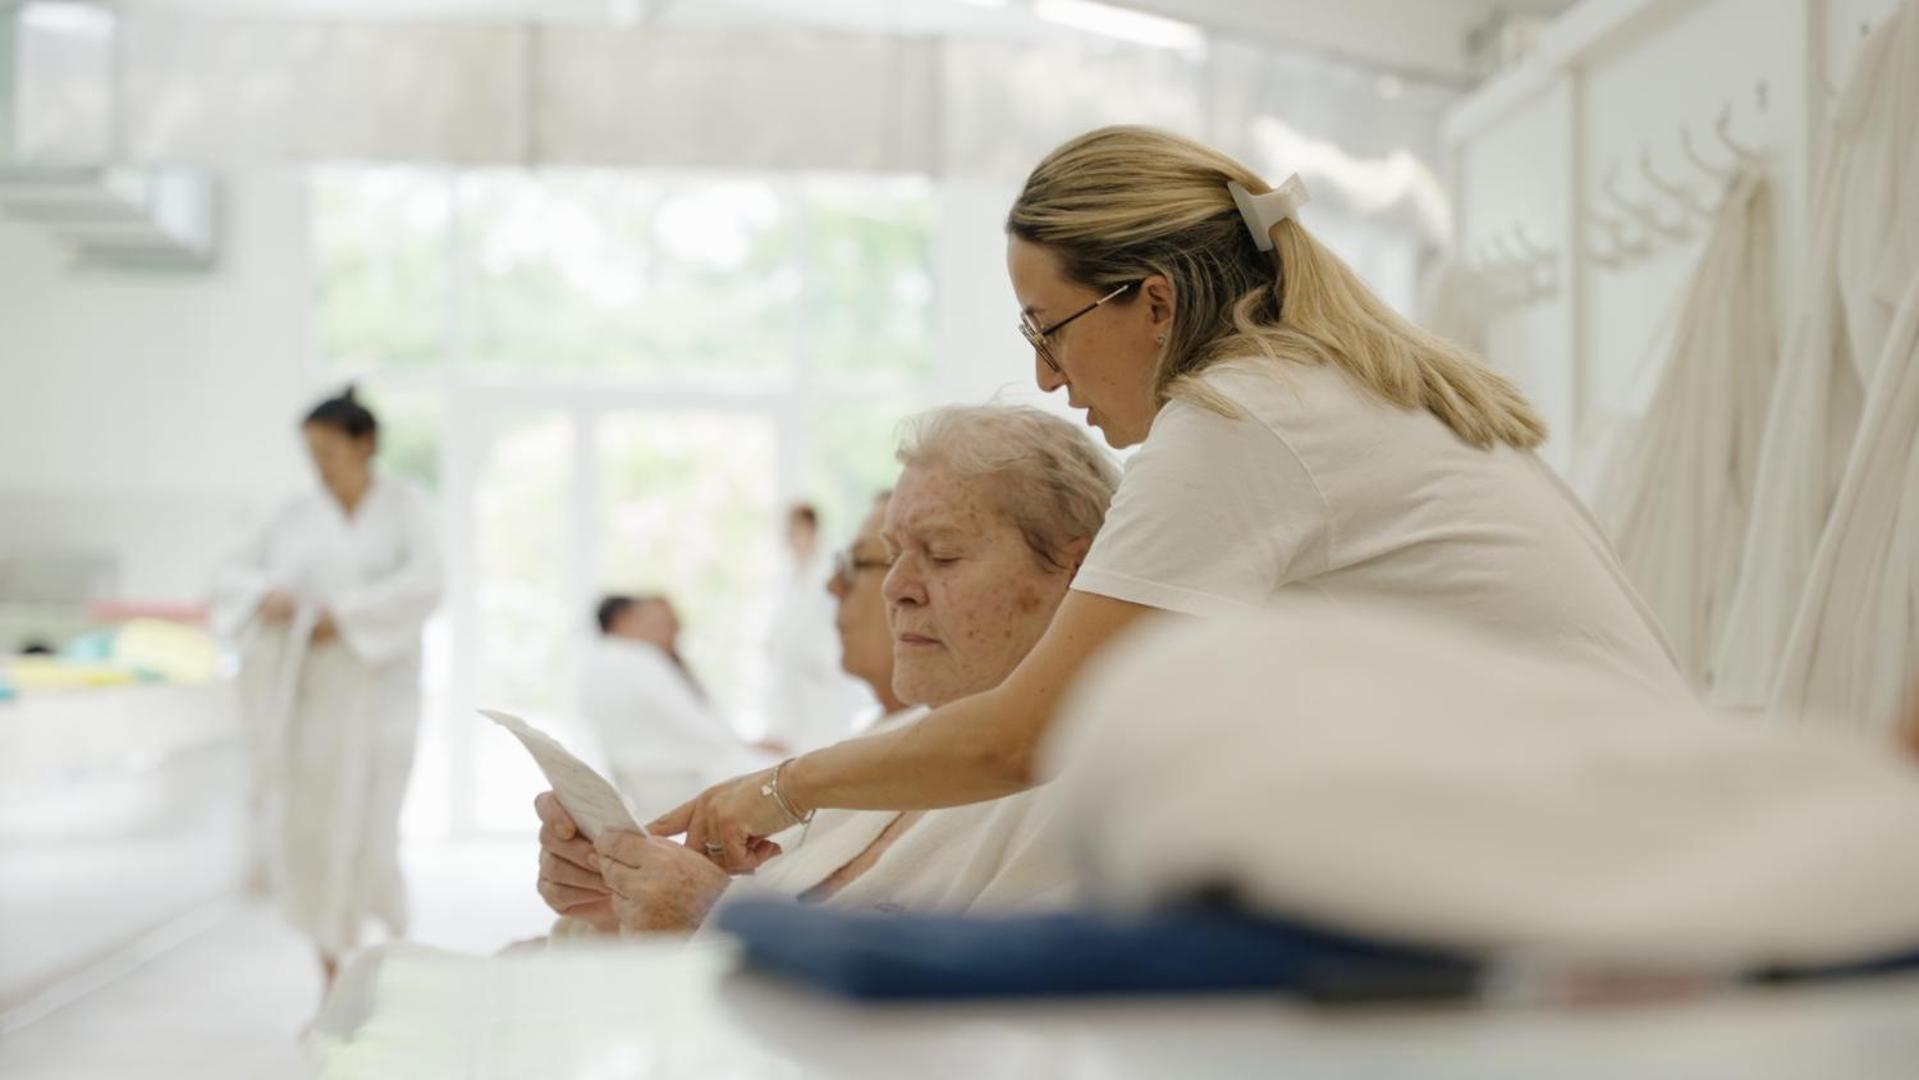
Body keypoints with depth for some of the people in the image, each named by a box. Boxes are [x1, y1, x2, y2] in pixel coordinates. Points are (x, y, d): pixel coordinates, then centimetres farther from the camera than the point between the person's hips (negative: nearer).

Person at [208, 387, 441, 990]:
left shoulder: (405, 506, 1)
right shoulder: (298, 514, 10)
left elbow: (423, 583, -12)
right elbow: (232, 576, 12)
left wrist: (343, 614, -17)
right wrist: (265, 595, -9)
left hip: (372, 687, -3)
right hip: (301, 692, 3)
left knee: (361, 837, -8)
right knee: (298, 833, -1)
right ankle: (333, 978, 12)